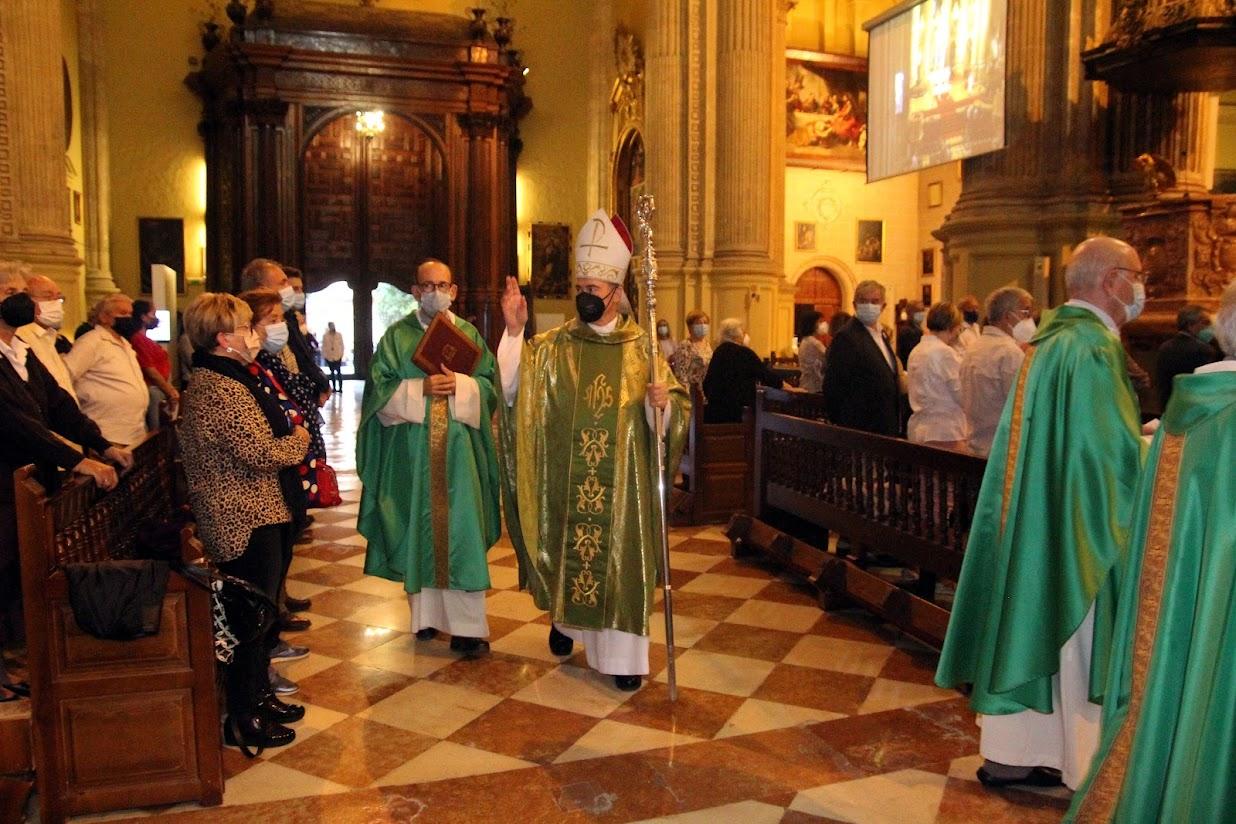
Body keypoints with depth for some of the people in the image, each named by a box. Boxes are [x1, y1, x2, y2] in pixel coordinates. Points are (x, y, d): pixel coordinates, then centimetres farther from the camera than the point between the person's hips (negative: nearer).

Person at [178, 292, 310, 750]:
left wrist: (287, 433, 8)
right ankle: (243, 719, 13)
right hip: (247, 520, -11)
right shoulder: (220, 389, -21)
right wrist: (299, 439, -7)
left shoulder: (216, 379, 13)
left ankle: (258, 695, 35)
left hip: (253, 514, 11)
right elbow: (261, 454, -24)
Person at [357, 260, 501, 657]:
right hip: (412, 449, 0)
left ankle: (468, 626, -1)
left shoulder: (470, 334, 9)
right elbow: (380, 389, -1)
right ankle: (426, 615, 19)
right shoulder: (397, 336, 6)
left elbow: (489, 385, 5)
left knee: (461, 532, -4)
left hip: (459, 449, 0)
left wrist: (460, 385, -14)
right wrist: (421, 389, -15)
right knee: (419, 531, 5)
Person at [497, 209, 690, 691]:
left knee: (621, 557, 3)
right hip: (565, 479, 1)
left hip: (622, 480, -1)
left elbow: (675, 408, 0)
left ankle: (623, 654, 15)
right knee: (565, 548, 12)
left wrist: (662, 402, -23)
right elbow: (510, 389, -8)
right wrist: (514, 331, -18)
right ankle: (563, 616, 41)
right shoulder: (553, 346, 2)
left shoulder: (641, 348, 0)